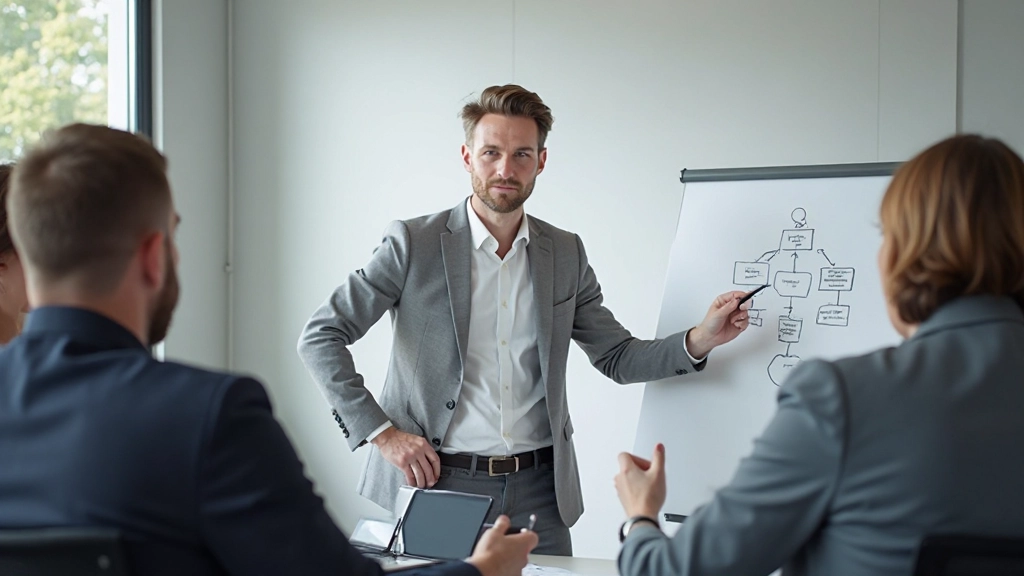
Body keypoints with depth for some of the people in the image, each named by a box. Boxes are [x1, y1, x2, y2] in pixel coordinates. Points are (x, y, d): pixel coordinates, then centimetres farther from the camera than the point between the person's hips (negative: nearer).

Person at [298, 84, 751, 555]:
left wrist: (699, 340, -5)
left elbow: (617, 357, 12)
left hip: (539, 491, 3)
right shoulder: (414, 243, -5)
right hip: (435, 482, -3)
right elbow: (320, 337, -4)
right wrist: (379, 431, -11)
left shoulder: (566, 255, 8)